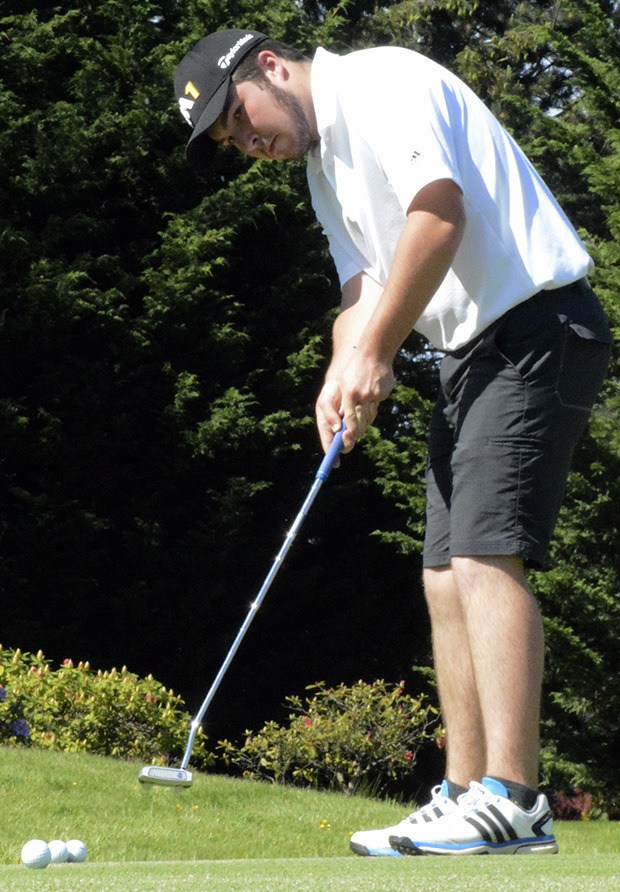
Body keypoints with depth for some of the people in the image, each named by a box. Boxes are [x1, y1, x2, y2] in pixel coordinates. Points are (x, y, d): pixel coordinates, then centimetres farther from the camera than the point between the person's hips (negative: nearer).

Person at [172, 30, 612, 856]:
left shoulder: (383, 82, -9)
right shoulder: (324, 170, 21)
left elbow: (439, 212, -21)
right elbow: (365, 286, 15)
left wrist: (377, 351, -15)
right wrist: (344, 373, -6)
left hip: (537, 325, -10)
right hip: (474, 352, 11)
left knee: (484, 554, -19)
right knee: (446, 573, 7)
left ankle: (513, 799, -24)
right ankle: (464, 796, 7)